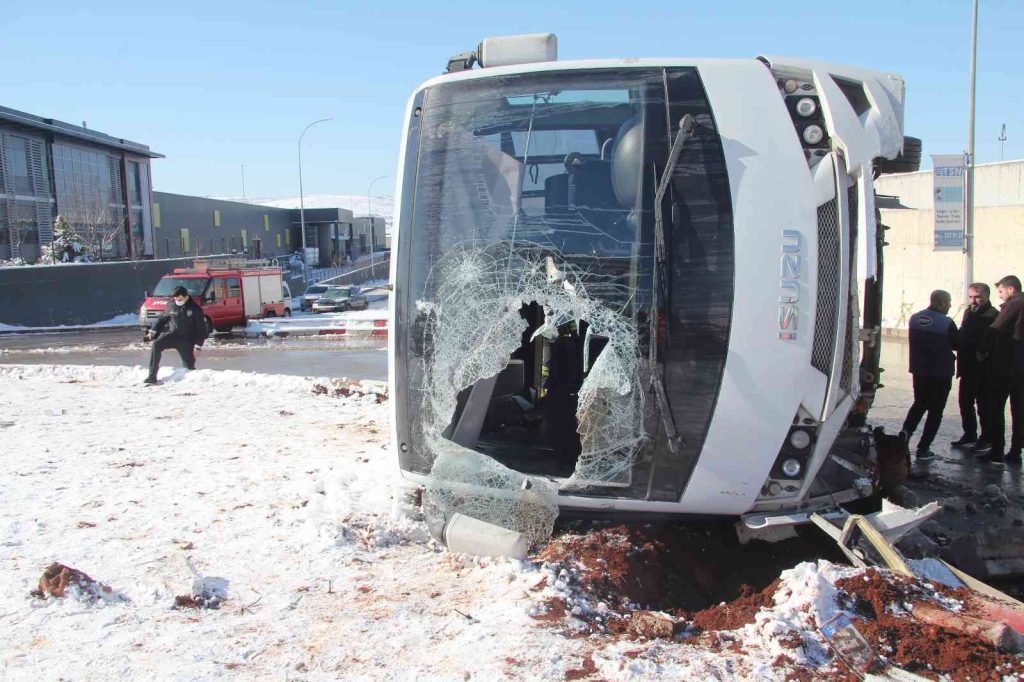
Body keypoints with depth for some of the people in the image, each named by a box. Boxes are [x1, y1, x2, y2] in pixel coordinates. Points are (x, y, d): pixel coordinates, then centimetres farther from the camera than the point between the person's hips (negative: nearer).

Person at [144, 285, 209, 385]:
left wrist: (198, 346, -12)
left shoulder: (195, 309, -7)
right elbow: (162, 319, 19)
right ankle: (152, 376, -27)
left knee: (189, 366, -1)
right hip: (171, 334, 2)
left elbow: (201, 329, -6)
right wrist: (153, 331, 10)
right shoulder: (172, 306, 3)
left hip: (187, 341, -2)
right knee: (156, 345, -26)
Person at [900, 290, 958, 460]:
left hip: (919, 371, 5)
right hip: (941, 374, -5)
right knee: (935, 411, 6)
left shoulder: (914, 318, 1)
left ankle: (906, 430, -2)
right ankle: (923, 449, 5)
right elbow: (957, 345, -4)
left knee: (919, 404, 22)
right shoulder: (947, 323, -17)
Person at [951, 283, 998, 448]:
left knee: (984, 405, 2)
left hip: (984, 369, -7)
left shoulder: (993, 315, -14)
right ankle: (969, 435, 27)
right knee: (965, 403, 14)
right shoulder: (968, 312, 10)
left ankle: (986, 438, 13)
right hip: (968, 368, 7)